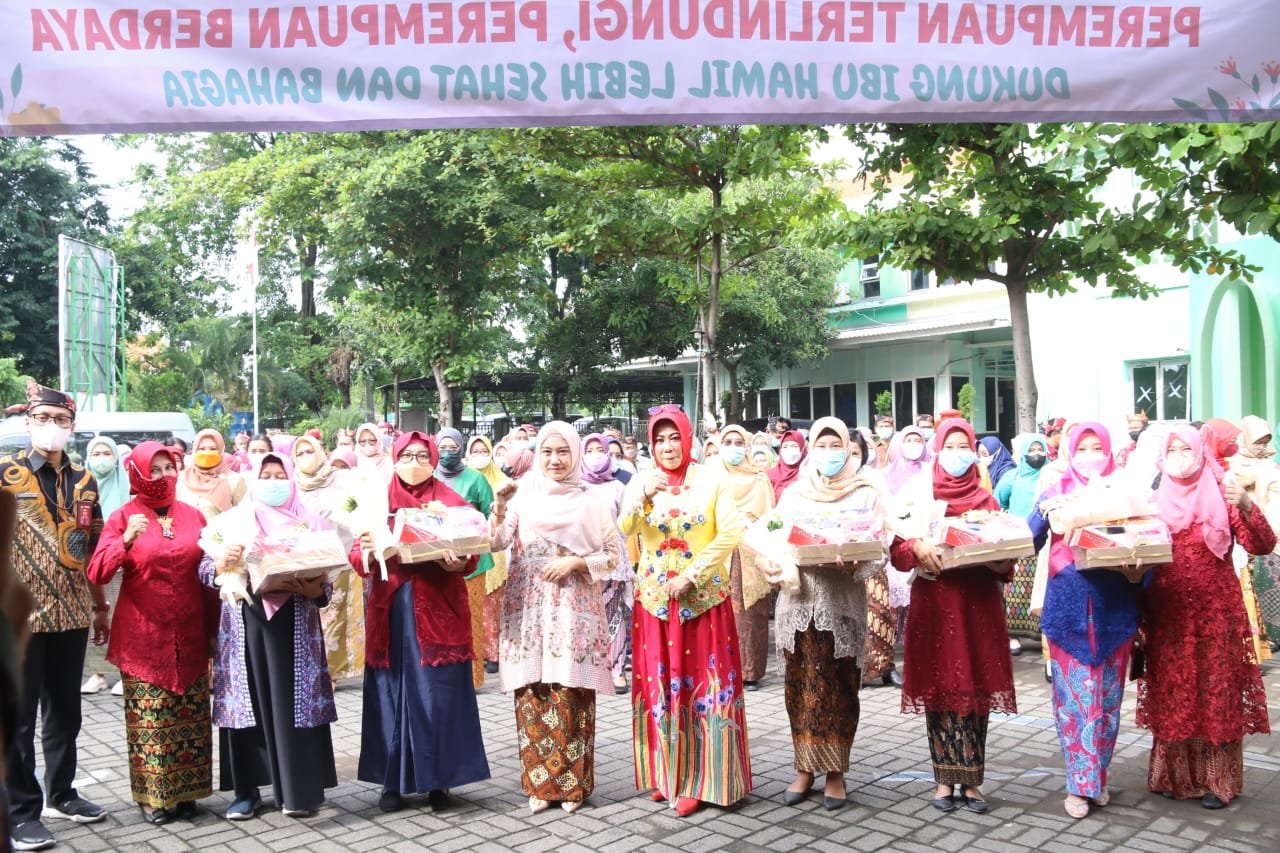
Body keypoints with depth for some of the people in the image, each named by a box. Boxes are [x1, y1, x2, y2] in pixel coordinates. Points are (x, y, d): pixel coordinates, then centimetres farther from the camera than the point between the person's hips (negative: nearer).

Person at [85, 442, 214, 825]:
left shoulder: (193, 515, 8)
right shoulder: (124, 517, -2)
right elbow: (96, 573, -11)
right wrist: (126, 540, -26)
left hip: (189, 635, 3)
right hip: (143, 636, -3)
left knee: (190, 717, 7)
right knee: (149, 719, 1)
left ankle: (185, 791, 18)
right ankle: (152, 795, 14)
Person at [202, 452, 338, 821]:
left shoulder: (309, 522, 7)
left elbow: (325, 578, 4)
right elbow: (204, 570, 4)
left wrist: (313, 590, -18)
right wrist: (223, 562, -17)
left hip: (294, 626, -1)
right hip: (246, 624, 1)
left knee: (294, 701, -2)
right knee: (247, 702, 3)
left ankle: (297, 790, 5)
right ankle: (246, 789, 14)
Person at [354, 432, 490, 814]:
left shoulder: (452, 501, 4)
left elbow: (470, 552, -1)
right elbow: (358, 553, 4)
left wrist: (458, 563, -23)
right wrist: (365, 552, -19)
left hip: (439, 609, -1)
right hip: (391, 609, 2)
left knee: (438, 693, 2)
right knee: (393, 692, 6)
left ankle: (438, 780, 13)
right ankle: (392, 780, 17)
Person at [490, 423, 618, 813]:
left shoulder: (591, 500, 5)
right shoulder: (523, 494, 7)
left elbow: (612, 554, 5)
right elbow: (498, 542, -4)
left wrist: (575, 563, -9)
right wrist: (499, 506, -19)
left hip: (573, 609, -1)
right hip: (528, 609, 1)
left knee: (570, 695, -2)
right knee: (532, 694, 2)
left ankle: (572, 783, 11)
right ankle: (539, 782, 14)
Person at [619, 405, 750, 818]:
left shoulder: (710, 481, -3)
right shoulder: (641, 482, 4)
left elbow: (731, 533, -9)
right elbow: (624, 529, -7)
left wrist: (691, 576, -13)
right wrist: (645, 496, -24)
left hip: (703, 597, -2)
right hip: (655, 597, 2)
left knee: (703, 681, -1)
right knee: (659, 682, 6)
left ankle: (698, 778, 8)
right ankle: (666, 772, 18)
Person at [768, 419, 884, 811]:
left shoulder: (866, 494, 4)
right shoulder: (794, 493, 11)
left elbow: (879, 549, -1)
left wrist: (853, 561, -20)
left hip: (843, 602, -2)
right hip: (800, 600, 2)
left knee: (840, 688, 2)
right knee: (801, 687, 4)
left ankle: (835, 772, 13)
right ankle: (805, 768, 15)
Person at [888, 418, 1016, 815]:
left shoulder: (986, 499, 11)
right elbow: (898, 545, -1)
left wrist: (1001, 562, -14)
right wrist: (917, 547, -21)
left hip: (978, 603, 1)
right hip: (934, 603, -1)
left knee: (975, 688, 1)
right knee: (939, 687, 1)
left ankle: (971, 779, 9)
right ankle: (945, 779, 10)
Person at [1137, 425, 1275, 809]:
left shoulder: (1222, 498, 1)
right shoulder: (1155, 503, 7)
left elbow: (1263, 546, -9)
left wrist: (1248, 508, -24)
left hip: (1217, 613, -2)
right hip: (1168, 616, 2)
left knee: (1217, 691, 0)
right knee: (1172, 694, 5)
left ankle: (1218, 779, 9)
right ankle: (1176, 774, 17)